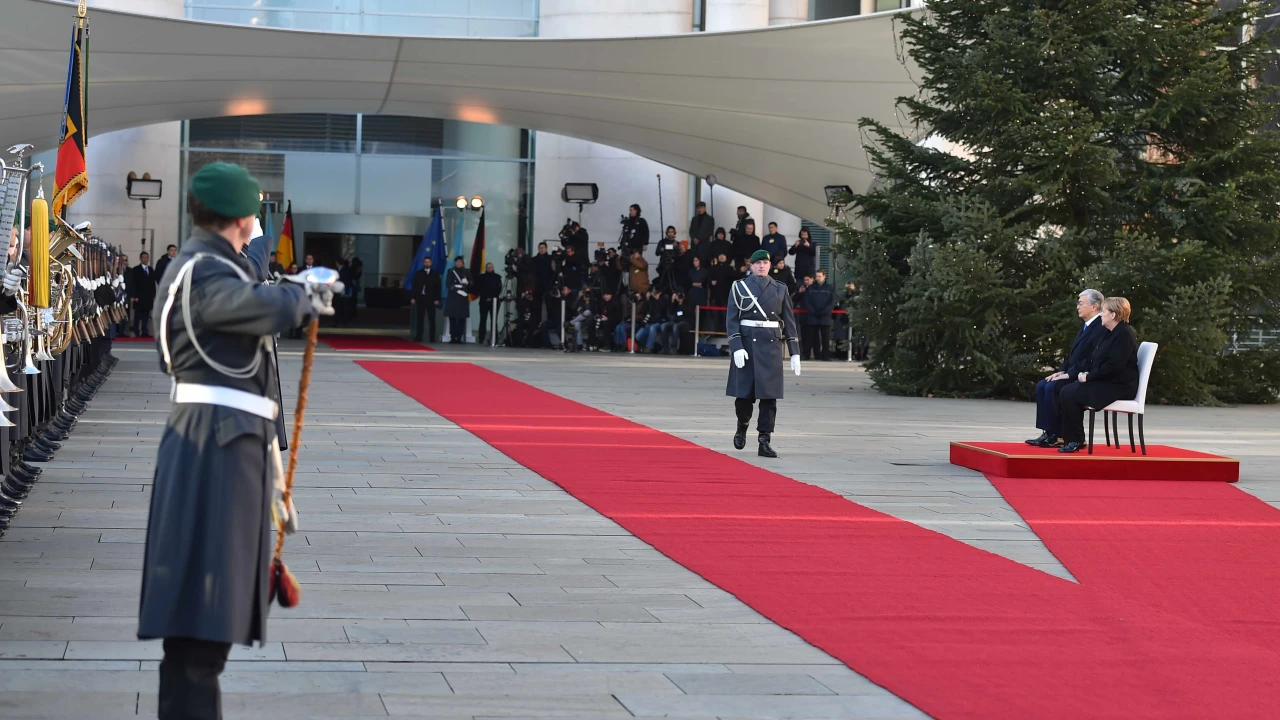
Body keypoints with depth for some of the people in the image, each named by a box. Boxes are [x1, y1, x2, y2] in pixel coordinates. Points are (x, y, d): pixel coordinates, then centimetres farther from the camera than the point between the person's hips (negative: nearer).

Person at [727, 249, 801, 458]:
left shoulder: (780, 289, 10)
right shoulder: (739, 287, 4)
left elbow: (789, 322, 9)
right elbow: (732, 319, -2)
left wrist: (795, 353, 4)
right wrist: (737, 347, -14)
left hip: (771, 346, 1)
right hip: (746, 345, -1)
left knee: (769, 396, -4)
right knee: (744, 394, 1)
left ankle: (764, 442, -2)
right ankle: (742, 427, 31)